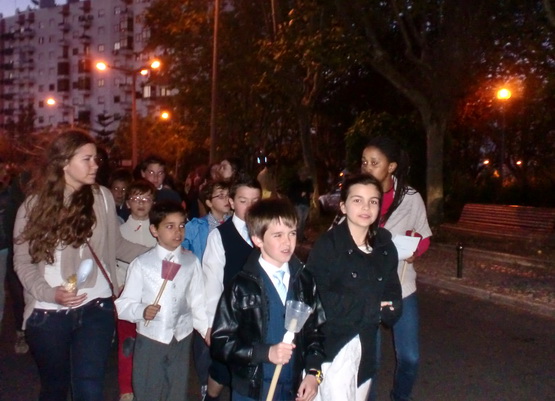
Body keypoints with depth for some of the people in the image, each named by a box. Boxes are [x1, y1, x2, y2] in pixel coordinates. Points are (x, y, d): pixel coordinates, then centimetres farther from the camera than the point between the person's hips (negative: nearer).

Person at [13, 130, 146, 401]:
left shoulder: (102, 197, -1)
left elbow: (115, 245, 6)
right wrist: (50, 293, -16)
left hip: (95, 307, 0)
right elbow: (23, 260, -1)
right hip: (48, 312, 1)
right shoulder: (34, 205, -3)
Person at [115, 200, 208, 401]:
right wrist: (142, 311, -27)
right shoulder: (141, 264, -8)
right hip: (150, 340, -2)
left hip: (181, 339, 3)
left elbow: (197, 300, 6)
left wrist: (207, 329, -1)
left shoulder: (191, 262, 2)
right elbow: (123, 304, -9)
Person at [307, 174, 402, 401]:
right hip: (333, 345, -5)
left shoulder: (385, 247, 5)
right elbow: (318, 298, -17)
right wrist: (370, 307, -13)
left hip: (366, 347, 5)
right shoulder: (327, 245, -10)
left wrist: (385, 311, -15)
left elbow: (393, 299, 7)